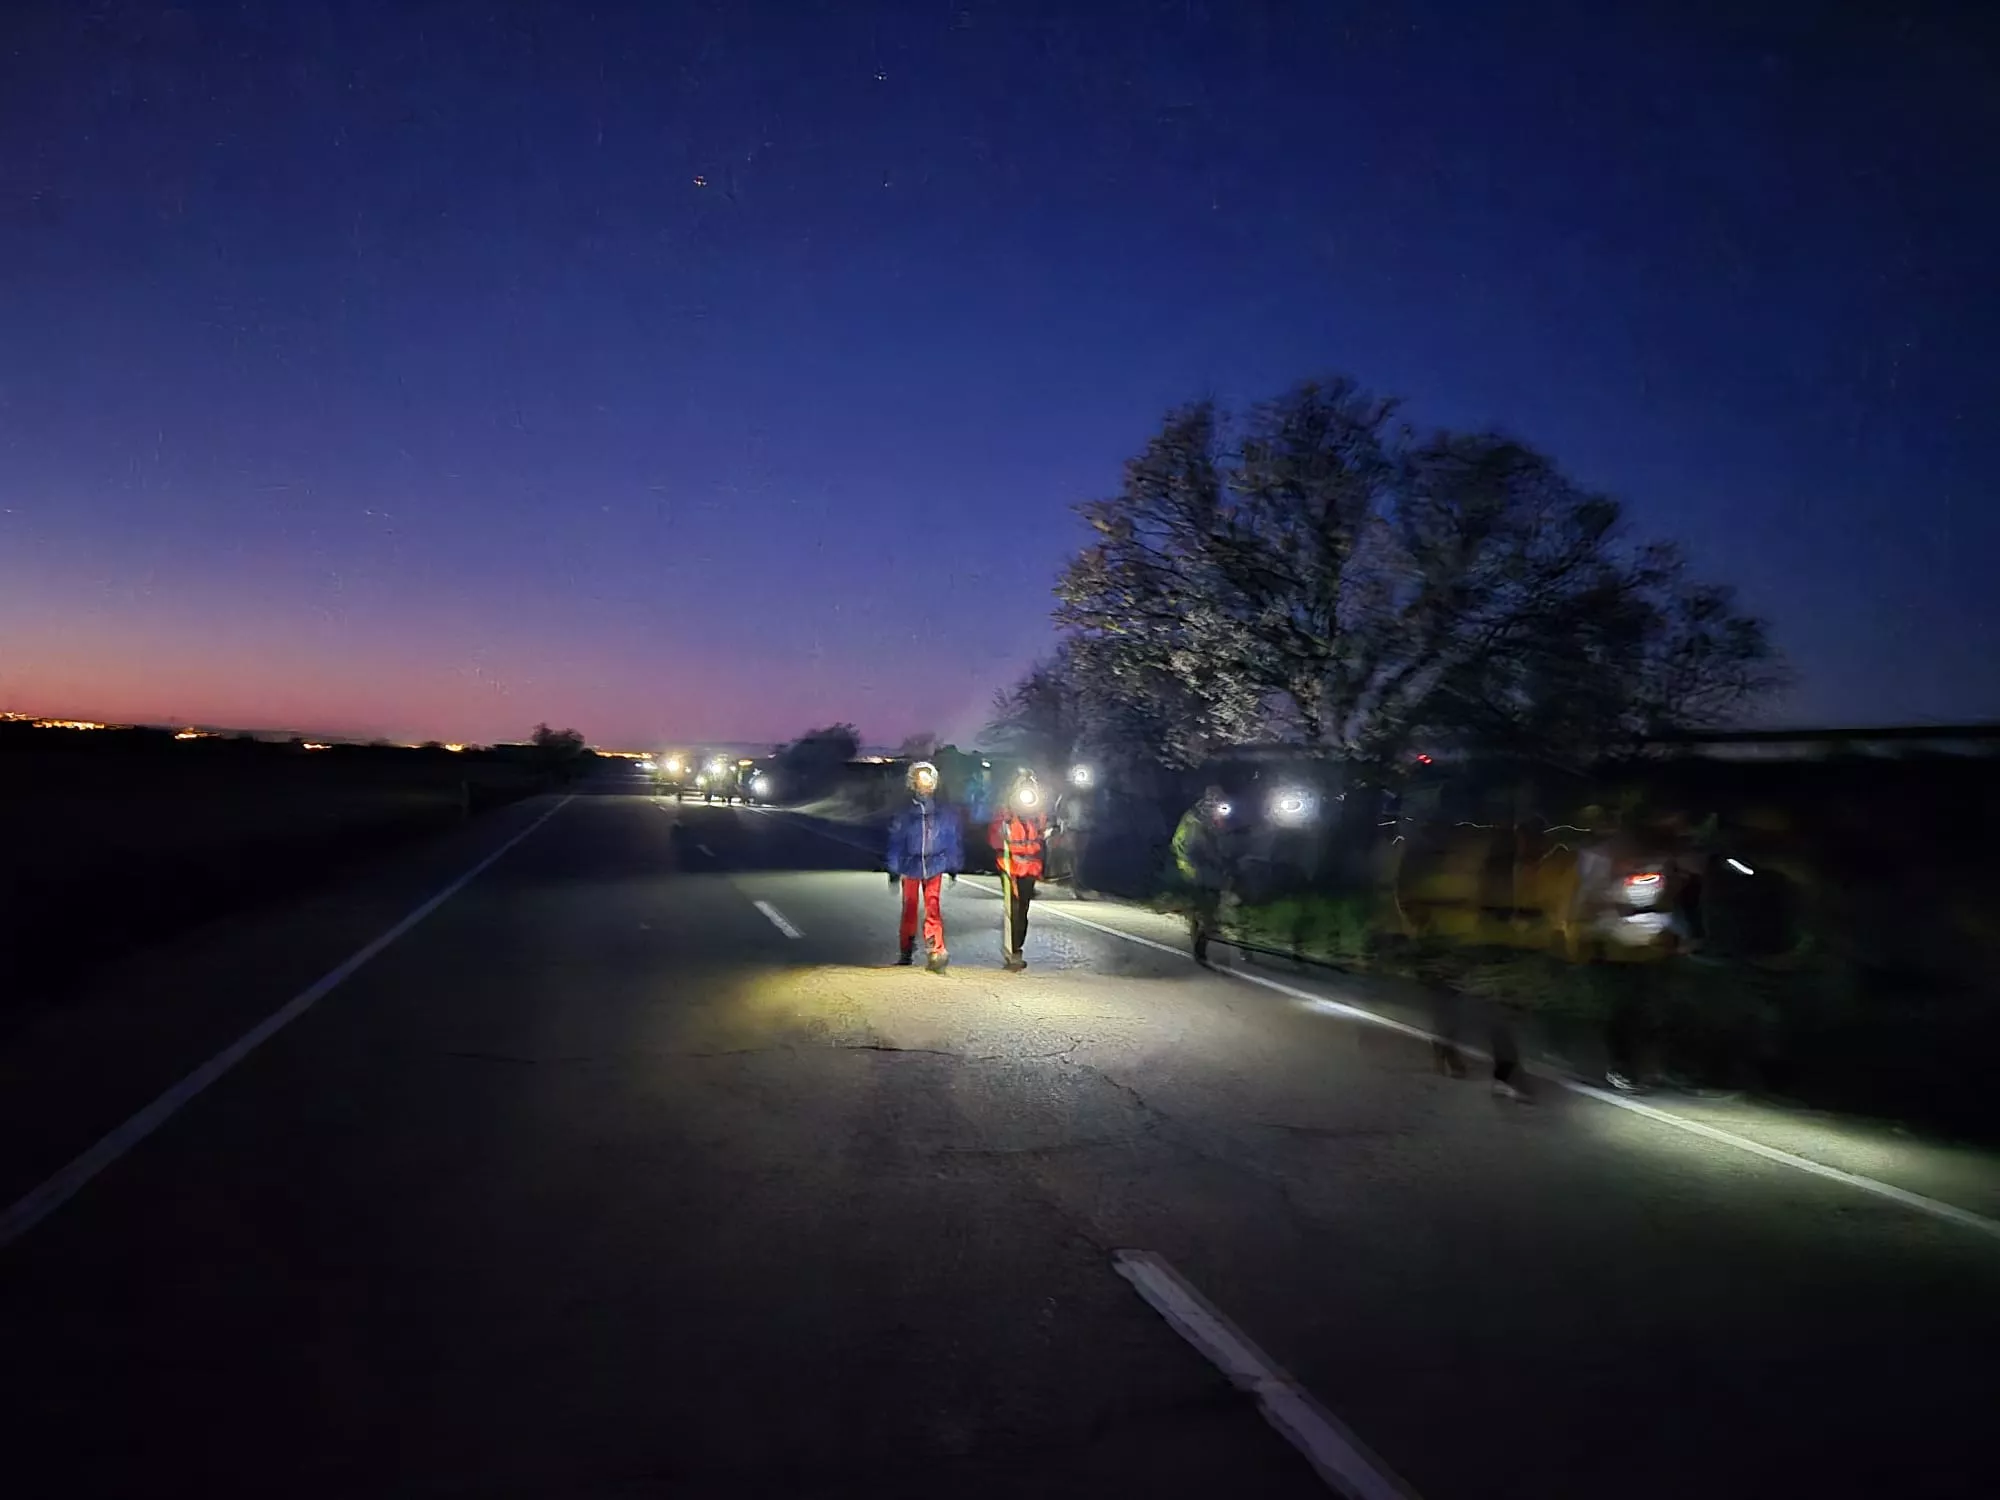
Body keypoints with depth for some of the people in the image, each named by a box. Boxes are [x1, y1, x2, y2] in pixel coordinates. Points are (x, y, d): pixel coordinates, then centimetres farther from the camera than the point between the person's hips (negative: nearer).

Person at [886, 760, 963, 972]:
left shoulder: (945, 811, 0)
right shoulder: (904, 812, -3)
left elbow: (955, 839, 9)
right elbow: (895, 841, 0)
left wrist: (954, 867, 10)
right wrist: (894, 872, 0)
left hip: (934, 866, 0)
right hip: (910, 866, 0)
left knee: (933, 909, -10)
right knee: (909, 909, 9)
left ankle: (936, 952, -13)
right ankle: (907, 951, 23)